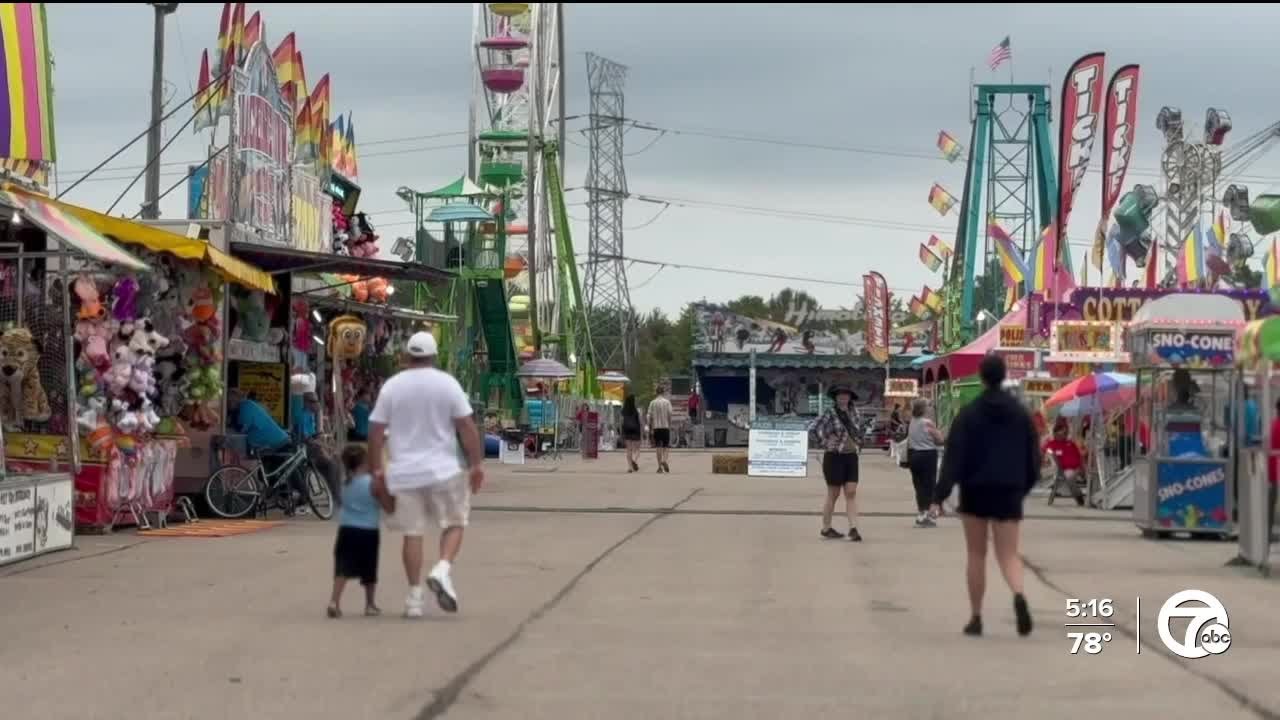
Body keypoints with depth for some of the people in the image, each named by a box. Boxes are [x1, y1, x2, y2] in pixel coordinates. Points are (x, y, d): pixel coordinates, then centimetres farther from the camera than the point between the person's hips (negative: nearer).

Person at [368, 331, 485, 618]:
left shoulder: (391, 386, 3)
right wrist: (477, 464, 0)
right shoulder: (447, 383, -3)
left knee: (412, 533, 6)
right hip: (443, 470, -2)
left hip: (404, 473, 2)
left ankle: (414, 597, 6)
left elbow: (376, 432, 1)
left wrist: (376, 471, 7)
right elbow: (467, 427, -6)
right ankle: (443, 569, -12)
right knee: (454, 523, 13)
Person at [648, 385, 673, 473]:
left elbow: (650, 416, 3)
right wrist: (670, 425, 3)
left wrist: (650, 429, 8)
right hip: (665, 426, -1)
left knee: (658, 446, 3)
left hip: (656, 427, 1)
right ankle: (664, 460, -18)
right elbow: (669, 415, -6)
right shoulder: (667, 402, -1)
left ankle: (660, 466, 1)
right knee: (666, 446, 7)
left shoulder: (652, 402, 4)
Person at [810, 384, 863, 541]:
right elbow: (816, 428, -19)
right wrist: (825, 443, -17)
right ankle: (826, 528, 16)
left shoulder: (853, 412, 8)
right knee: (833, 494, 4)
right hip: (834, 457, -5)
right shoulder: (831, 413, -9)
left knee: (851, 493, -3)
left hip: (851, 457, 5)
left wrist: (857, 443, 10)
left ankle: (853, 528, -7)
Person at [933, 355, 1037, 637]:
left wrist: (941, 494, -12)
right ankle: (1019, 596, -30)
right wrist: (1025, 485, 19)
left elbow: (954, 456, -11)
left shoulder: (969, 414, -6)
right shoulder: (1020, 413, 4)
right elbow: (1032, 454, 8)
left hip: (976, 490, -2)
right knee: (1009, 553, 0)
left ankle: (976, 617, 12)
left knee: (976, 555, 10)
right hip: (1009, 491, 2)